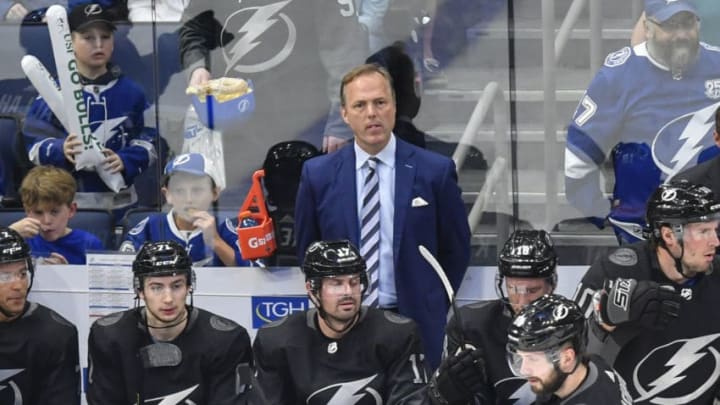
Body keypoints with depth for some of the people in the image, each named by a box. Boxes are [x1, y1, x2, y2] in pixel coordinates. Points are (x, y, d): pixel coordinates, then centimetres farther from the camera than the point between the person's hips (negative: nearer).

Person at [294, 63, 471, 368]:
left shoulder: (435, 171, -1)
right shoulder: (318, 175, 3)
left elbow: (456, 249, 7)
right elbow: (307, 249, 13)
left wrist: (432, 306, 7)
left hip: (417, 323, -1)